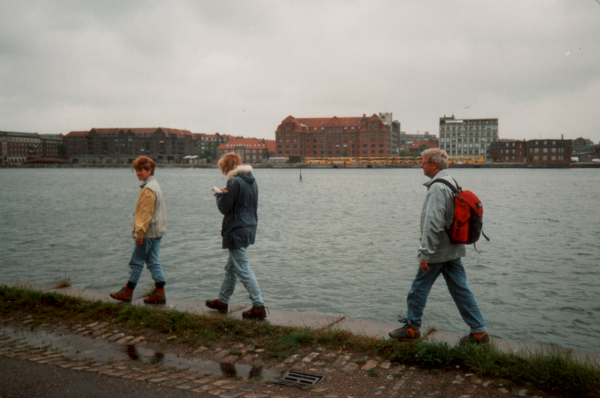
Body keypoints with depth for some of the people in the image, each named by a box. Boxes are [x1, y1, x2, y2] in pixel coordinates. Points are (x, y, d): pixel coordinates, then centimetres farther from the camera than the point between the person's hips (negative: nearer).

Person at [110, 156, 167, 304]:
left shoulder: (148, 189, -16)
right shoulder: (155, 185, 16)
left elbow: (146, 213, -20)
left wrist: (140, 232, -19)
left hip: (148, 232, -10)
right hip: (157, 231, 10)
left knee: (136, 262, 1)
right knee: (153, 262, 9)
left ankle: (127, 292, 12)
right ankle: (159, 292, 7)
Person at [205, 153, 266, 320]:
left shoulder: (235, 182, -17)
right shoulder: (252, 181, 10)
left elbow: (225, 208, -15)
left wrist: (219, 194, 1)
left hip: (237, 231, -10)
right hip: (249, 229, 10)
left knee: (243, 271, -7)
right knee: (231, 268, 20)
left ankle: (259, 307, -7)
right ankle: (222, 301, 33)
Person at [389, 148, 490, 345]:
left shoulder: (437, 188, -19)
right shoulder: (452, 183, 12)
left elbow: (433, 224, -25)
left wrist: (425, 253, -21)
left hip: (437, 252, -9)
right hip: (453, 250, 9)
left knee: (419, 289, 5)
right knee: (461, 290, 9)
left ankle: (411, 329, 17)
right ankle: (479, 332, 11)